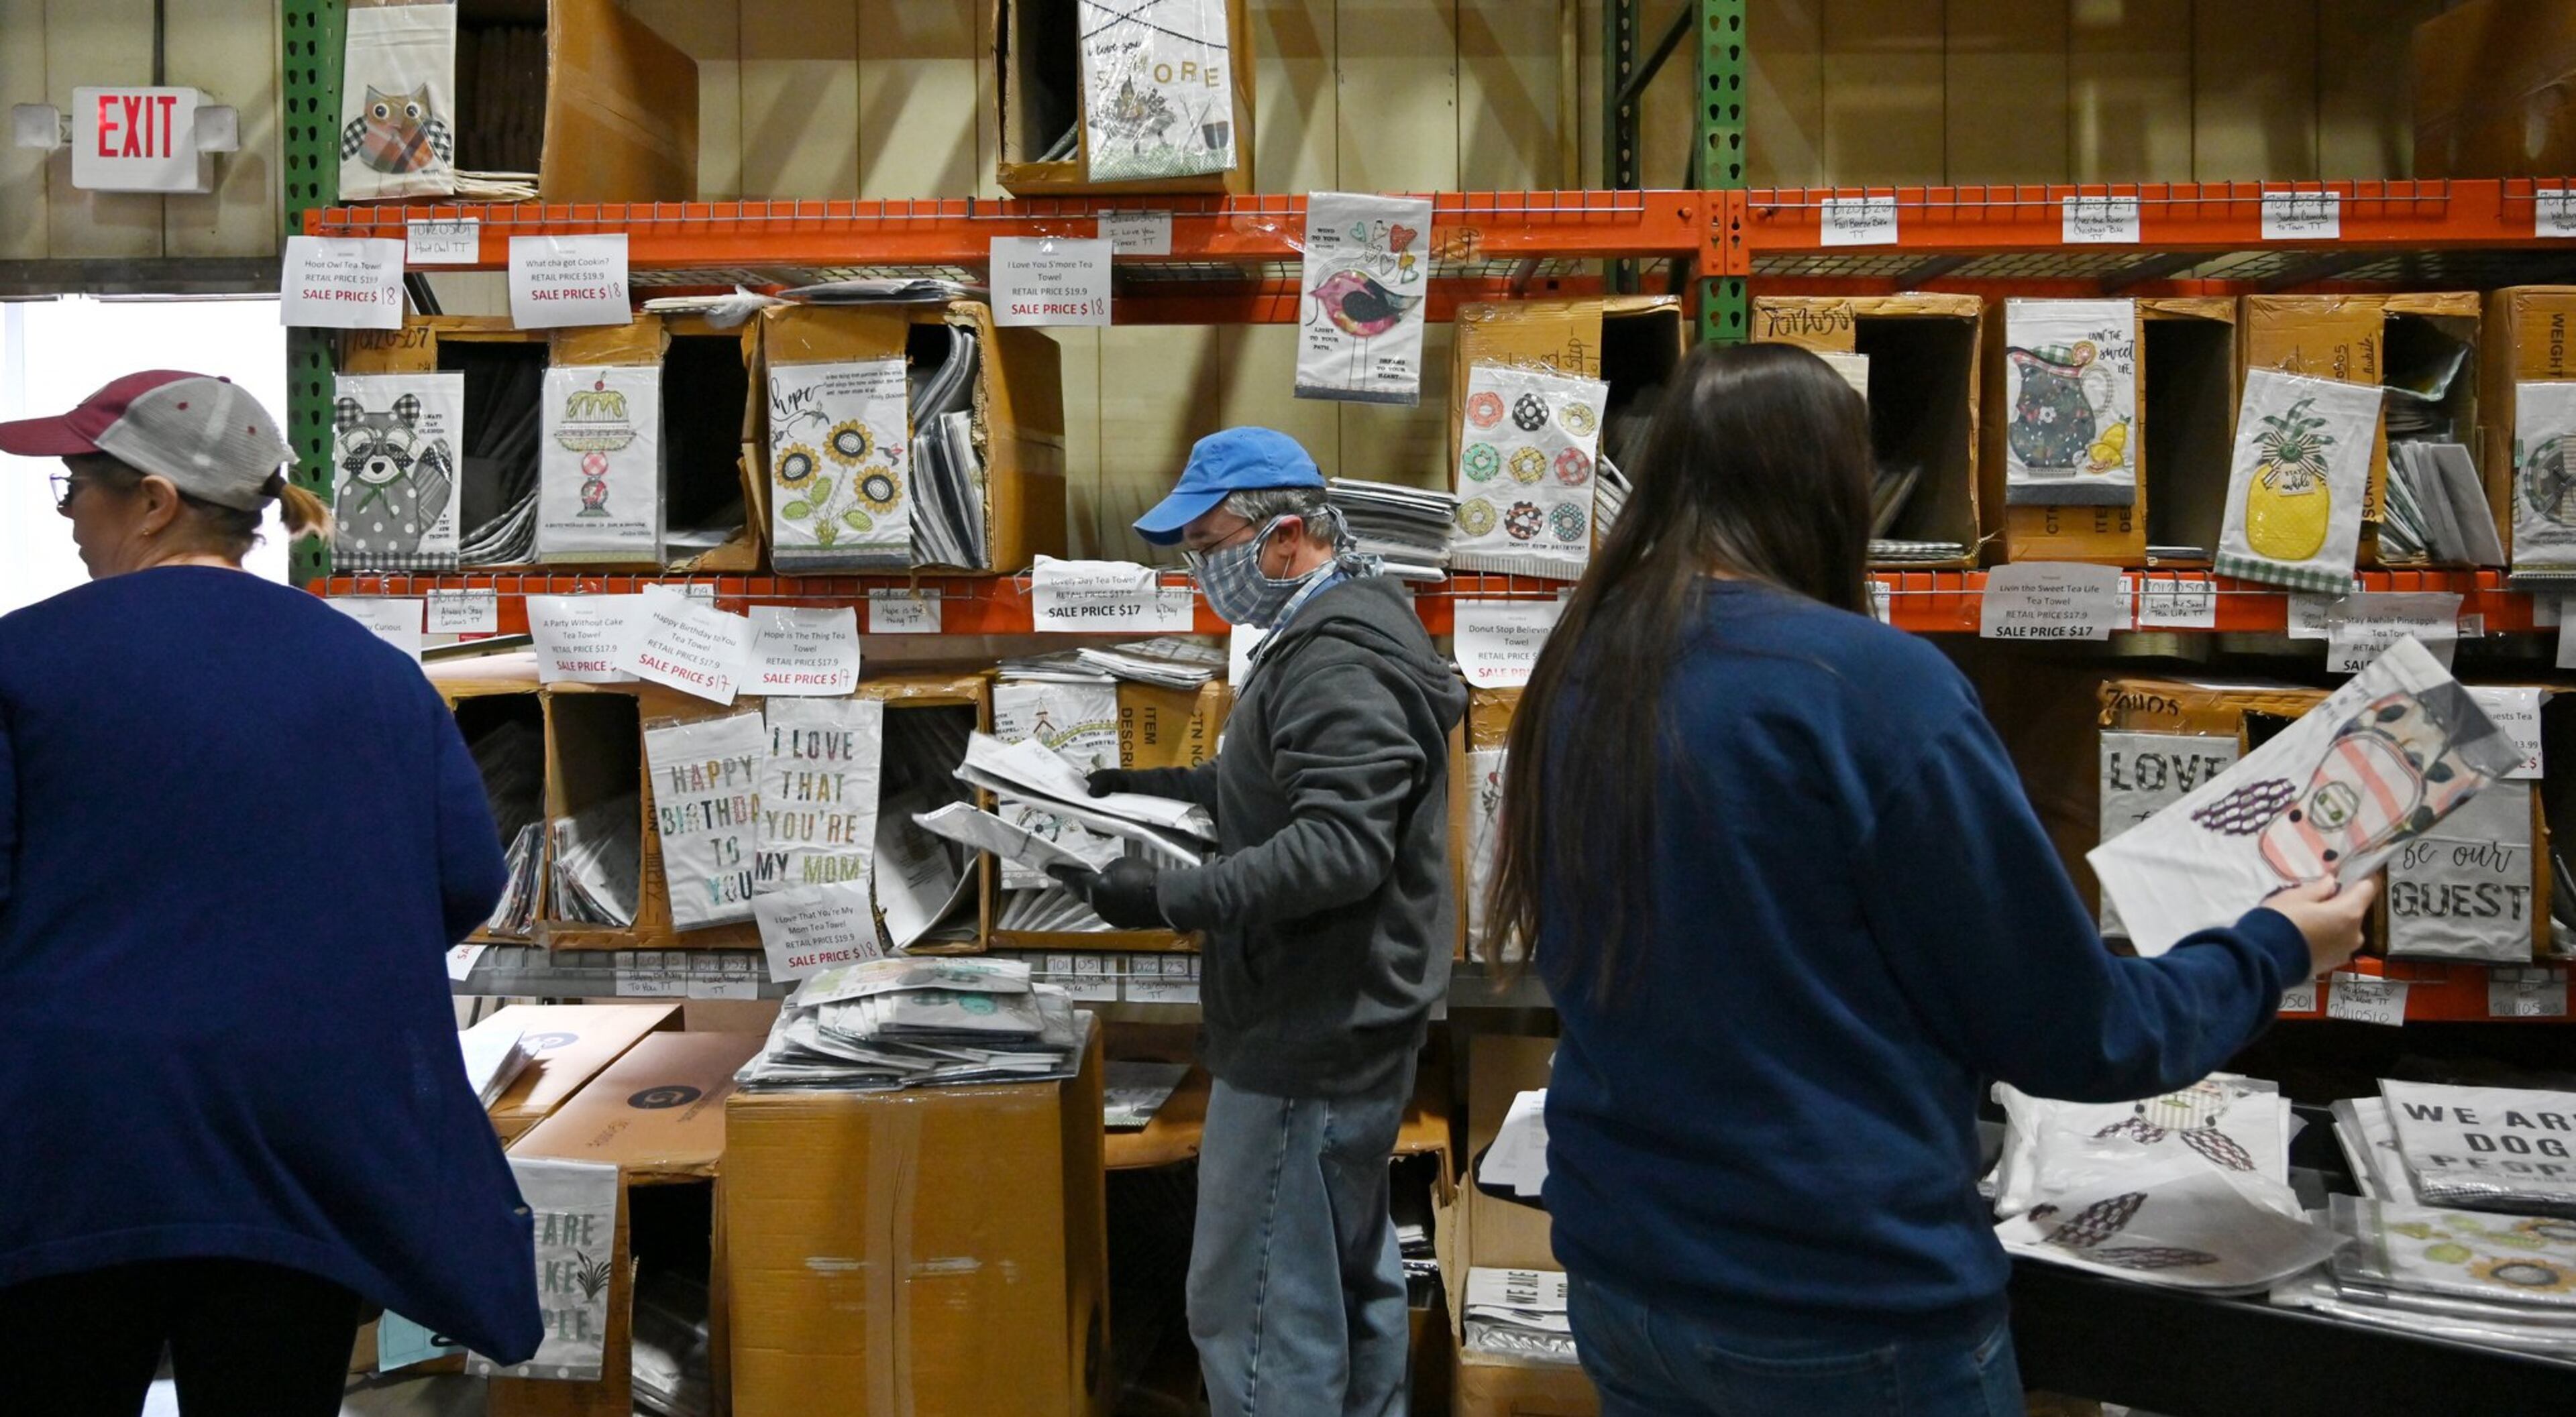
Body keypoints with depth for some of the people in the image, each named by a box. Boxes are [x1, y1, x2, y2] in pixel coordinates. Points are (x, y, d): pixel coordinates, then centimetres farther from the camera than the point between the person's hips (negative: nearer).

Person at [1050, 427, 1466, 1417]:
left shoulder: (1335, 660, -20)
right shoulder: (1349, 627, 13)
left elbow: (1341, 844, -29)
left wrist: (1172, 900, -31)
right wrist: (1162, 788, 16)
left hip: (1307, 1036, -11)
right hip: (1348, 1015, 11)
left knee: (1255, 1307, -6)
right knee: (1353, 1274, 21)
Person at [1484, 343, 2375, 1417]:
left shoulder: (1576, 675, -1)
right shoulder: (1872, 681, -19)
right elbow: (2072, 1038, -10)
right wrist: (2274, 951, 6)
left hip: (1620, 1275, 6)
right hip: (1849, 1309, -5)